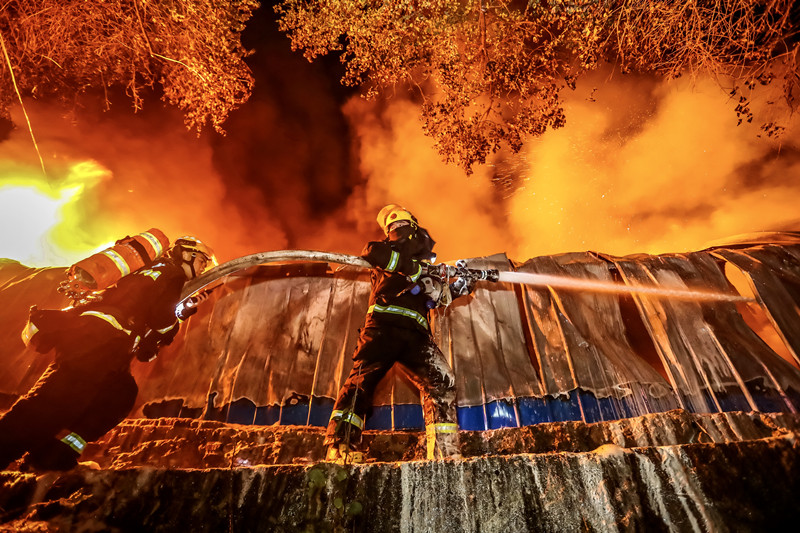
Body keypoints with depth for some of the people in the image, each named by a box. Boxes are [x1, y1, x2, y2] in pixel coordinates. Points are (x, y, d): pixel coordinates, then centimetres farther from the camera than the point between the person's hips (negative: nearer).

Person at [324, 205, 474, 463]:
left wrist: (457, 288, 13)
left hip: (415, 334, 4)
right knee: (362, 379, -17)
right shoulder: (387, 250, 18)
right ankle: (340, 449, -17)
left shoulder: (426, 266, 32)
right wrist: (417, 269, -9)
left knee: (442, 383, -9)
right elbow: (371, 252, -7)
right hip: (383, 325, -4)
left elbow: (437, 297, 33)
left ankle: (444, 453, -7)